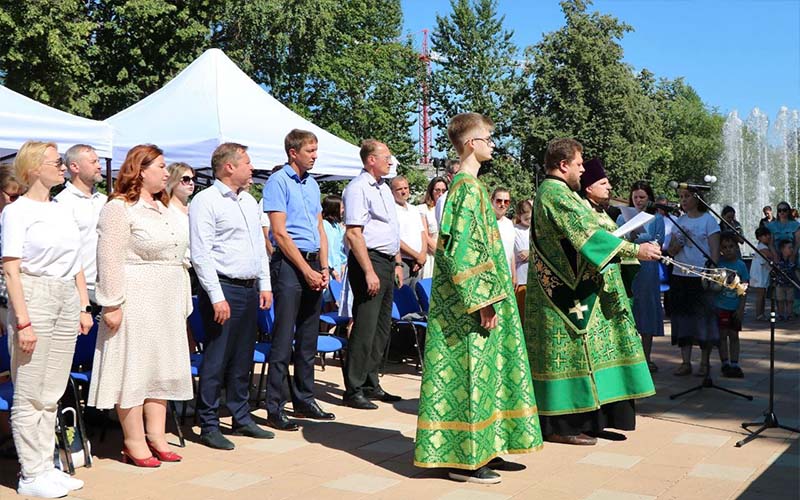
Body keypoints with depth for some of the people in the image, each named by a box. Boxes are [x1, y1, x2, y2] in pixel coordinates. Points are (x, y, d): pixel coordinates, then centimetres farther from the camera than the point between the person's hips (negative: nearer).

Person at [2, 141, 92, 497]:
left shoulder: (64, 212, 15)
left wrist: (84, 307, 12)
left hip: (67, 301, 7)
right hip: (33, 297, -7)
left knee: (52, 394, 11)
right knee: (29, 395, 0)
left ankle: (47, 467, 19)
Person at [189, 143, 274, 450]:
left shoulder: (250, 200, 16)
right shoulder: (206, 201, -9)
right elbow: (201, 254, -15)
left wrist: (265, 285, 14)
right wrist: (217, 297, -19)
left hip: (250, 289, 8)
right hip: (223, 289, -8)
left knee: (243, 359, 14)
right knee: (216, 360, -3)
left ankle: (241, 418, 25)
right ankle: (209, 426, 6)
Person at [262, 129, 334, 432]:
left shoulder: (312, 184, 17)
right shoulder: (278, 182, -6)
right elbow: (280, 233, -12)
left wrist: (324, 268, 5)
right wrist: (306, 270, -14)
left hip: (313, 264, 8)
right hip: (288, 263, -7)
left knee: (308, 337, 12)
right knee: (283, 339, -6)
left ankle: (304, 401, 21)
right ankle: (275, 409, 0)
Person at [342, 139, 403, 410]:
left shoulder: (384, 188, 18)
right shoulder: (358, 188, -11)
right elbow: (353, 234, -18)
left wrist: (397, 263, 20)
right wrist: (369, 272, -22)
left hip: (387, 262, 9)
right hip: (368, 260, -9)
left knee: (382, 327, 13)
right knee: (365, 327, -8)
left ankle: (370, 384, 23)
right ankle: (353, 390, 1)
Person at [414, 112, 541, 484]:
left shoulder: (467, 183, 16)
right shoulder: (468, 186, -14)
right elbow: (462, 248, -22)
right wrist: (484, 299, -21)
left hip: (476, 299, 10)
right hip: (470, 303, -10)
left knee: (479, 372, 14)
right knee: (469, 371, -4)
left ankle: (481, 449, 23)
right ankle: (464, 458, 5)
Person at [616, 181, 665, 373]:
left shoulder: (656, 218, 9)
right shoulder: (623, 217, 11)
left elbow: (658, 242, -2)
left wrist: (636, 239, -15)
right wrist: (630, 237, -16)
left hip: (647, 268, 0)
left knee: (647, 308, 1)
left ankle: (646, 358, 7)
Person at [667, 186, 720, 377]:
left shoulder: (708, 220, -1)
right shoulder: (679, 221, 12)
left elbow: (715, 250, -5)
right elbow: (670, 252, 11)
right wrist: (675, 246, -11)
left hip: (701, 276, -4)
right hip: (680, 276, 5)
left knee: (704, 317, 1)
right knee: (683, 317, 4)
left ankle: (704, 363, 12)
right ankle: (685, 362, 10)